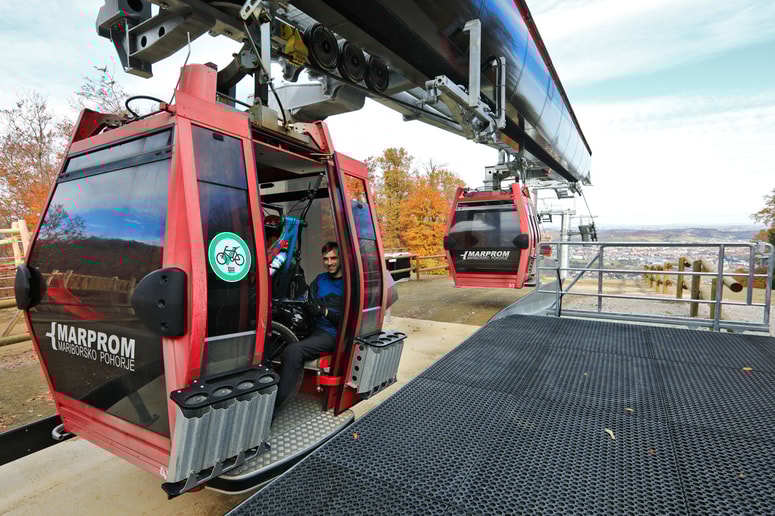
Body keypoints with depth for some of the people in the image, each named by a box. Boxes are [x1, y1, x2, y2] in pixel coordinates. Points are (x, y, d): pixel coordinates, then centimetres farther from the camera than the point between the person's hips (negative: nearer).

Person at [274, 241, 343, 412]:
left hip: (332, 334, -6)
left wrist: (324, 311, -17)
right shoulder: (319, 280, 18)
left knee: (293, 350, -28)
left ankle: (272, 409, -22)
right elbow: (309, 306, 12)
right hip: (314, 329, 6)